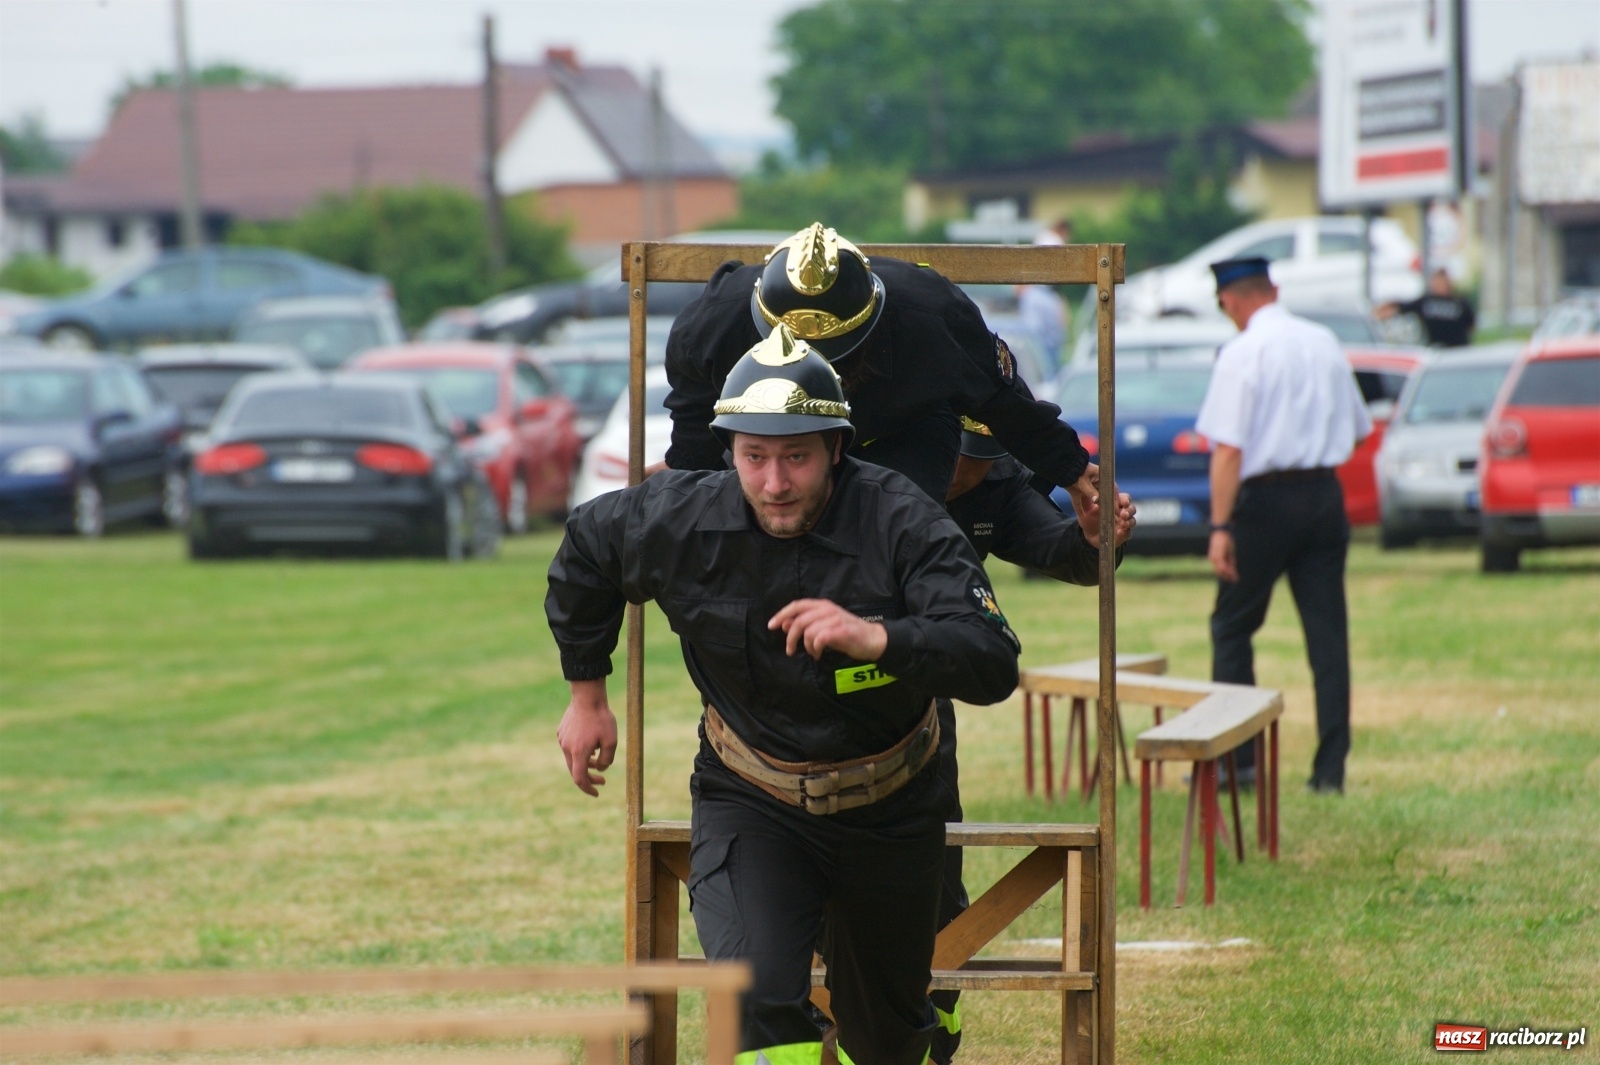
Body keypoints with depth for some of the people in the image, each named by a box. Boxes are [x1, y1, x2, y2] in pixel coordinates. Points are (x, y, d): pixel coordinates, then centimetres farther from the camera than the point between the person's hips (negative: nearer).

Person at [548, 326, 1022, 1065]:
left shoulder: (900, 524, -23)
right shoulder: (684, 521, -15)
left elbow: (994, 664, -32)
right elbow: (586, 552, 9)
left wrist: (876, 638, -48)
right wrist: (586, 693, 16)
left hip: (887, 814, 0)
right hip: (748, 806, 0)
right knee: (756, 1004, -26)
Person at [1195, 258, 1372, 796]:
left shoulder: (1242, 352, -10)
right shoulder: (1325, 344, 8)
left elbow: (1229, 449, -16)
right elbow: (1357, 428, 18)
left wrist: (1221, 526, -17)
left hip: (1267, 497, -5)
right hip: (1325, 497, 5)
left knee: (1232, 628, 7)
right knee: (1328, 631, 5)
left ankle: (1235, 758, 5)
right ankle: (1331, 767, 3)